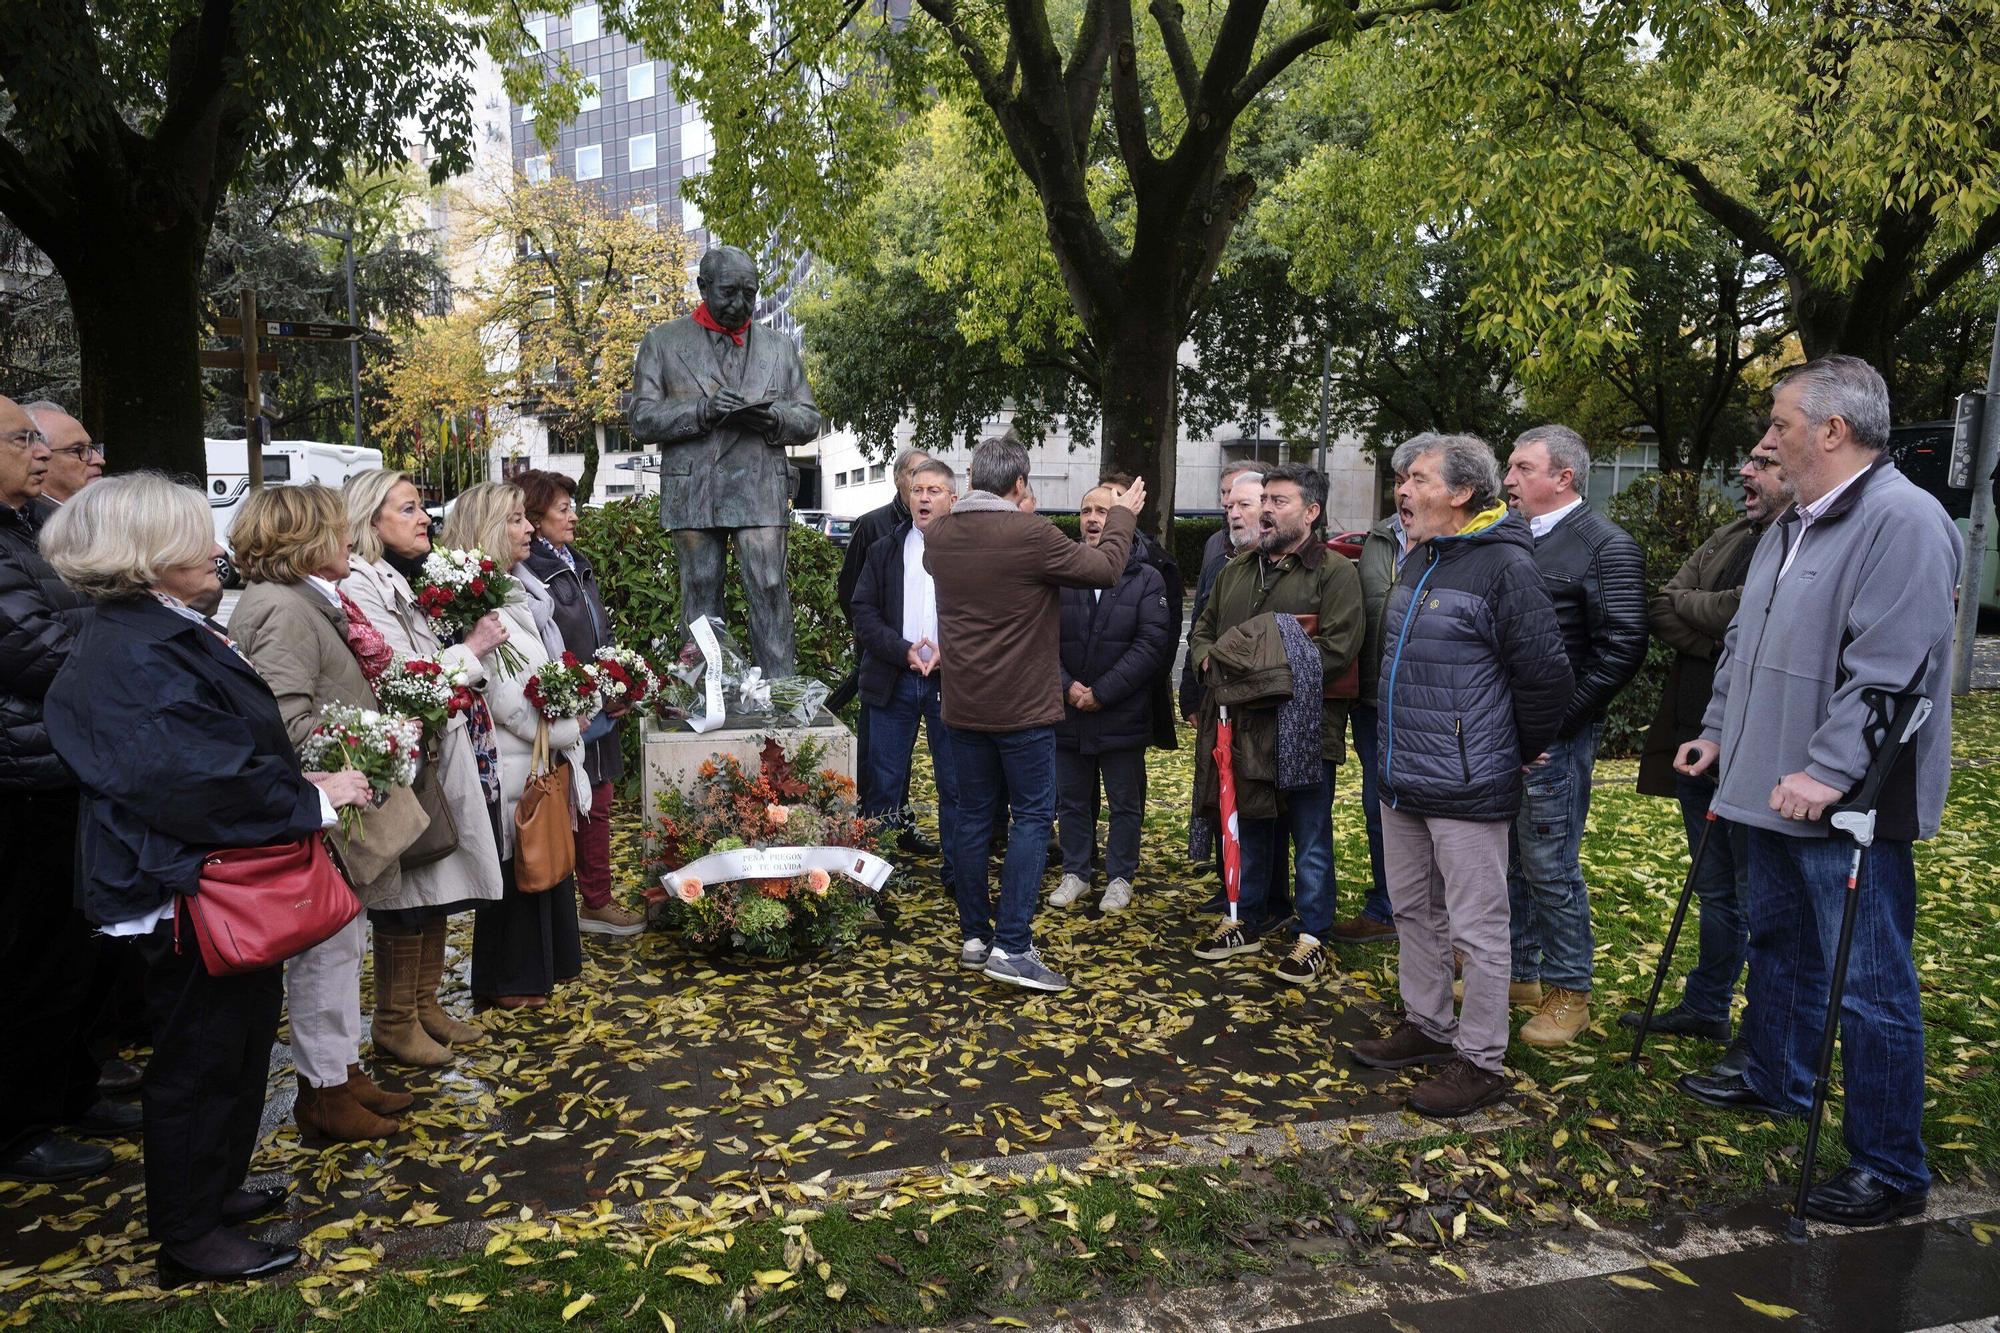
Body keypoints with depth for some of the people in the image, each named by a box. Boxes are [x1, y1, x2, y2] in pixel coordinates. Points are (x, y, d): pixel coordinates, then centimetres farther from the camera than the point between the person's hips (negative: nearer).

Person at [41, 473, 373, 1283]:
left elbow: (240, 743, 16)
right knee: (201, 1055, 5)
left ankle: (216, 1188, 39)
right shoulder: (134, 655, -23)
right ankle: (188, 1235, 22)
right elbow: (196, 777, -29)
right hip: (188, 888, -10)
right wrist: (312, 800, -20)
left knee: (242, 1032, 22)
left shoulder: (172, 630, 9)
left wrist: (301, 781, 2)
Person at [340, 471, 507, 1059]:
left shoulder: (412, 582, 15)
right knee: (407, 898, 2)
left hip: (444, 760, 9)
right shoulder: (361, 587, -13)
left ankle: (426, 1005, 29)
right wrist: (473, 647, -11)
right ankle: (394, 1021, 17)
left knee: (439, 889, 16)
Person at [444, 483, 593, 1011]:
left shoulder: (523, 591, 13)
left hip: (546, 758, 9)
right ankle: (510, 983, 20)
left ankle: (543, 964, 33)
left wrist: (570, 725, 5)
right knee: (516, 868, 4)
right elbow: (504, 697, -23)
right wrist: (566, 730, -12)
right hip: (512, 763, -9)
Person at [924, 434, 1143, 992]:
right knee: (1031, 816, 2)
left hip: (963, 705, 6)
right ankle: (1011, 945, 0)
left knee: (975, 815, 13)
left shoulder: (937, 535, 1)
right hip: (1022, 707, -6)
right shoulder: (1031, 534, -17)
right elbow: (1105, 568, -6)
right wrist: (1123, 515, 10)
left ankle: (974, 936, 21)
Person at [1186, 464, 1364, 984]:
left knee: (1311, 838, 6)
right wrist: (1209, 658, -2)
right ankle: (1246, 923, 31)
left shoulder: (1335, 572, -7)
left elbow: (1337, 649, -18)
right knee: (1249, 829, 17)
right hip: (1242, 723, 6)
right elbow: (1202, 629, 20)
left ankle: (1313, 936, 20)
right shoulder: (1236, 569, 13)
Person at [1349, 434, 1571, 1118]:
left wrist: (1520, 750, -4)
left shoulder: (1504, 565, -16)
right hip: (1402, 779, 9)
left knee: (1476, 928, 2)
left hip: (1466, 786, -9)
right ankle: (1426, 1025, 35)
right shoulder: (1416, 563, 12)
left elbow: (1546, 672, -17)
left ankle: (1481, 1062, 16)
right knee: (1413, 911, 19)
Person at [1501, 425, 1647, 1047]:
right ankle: (1519, 972, 31)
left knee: (1551, 867, 1)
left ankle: (1569, 993, 18)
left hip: (1551, 738, -7)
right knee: (1508, 860, 15)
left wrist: (1554, 722, -15)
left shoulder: (1607, 546, -9)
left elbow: (1621, 649, -14)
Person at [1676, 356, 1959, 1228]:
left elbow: (1888, 669, -24)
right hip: (1777, 790, 10)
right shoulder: (1792, 525, 14)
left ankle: (1890, 1167, 14)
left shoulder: (1903, 521, -17)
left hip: (1850, 804, -10)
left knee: (1869, 985, 0)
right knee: (1778, 944, 23)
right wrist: (1719, 731, 19)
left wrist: (1829, 772, -26)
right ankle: (1774, 1081, 42)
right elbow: (1747, 643, 21)